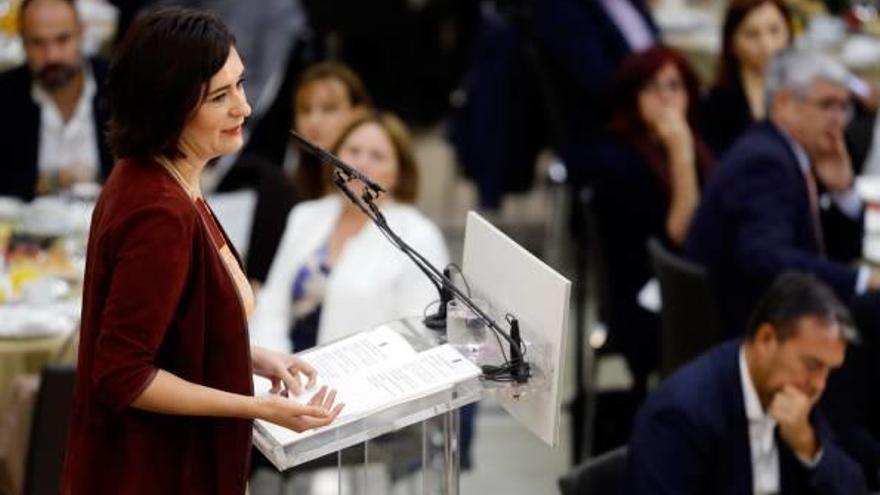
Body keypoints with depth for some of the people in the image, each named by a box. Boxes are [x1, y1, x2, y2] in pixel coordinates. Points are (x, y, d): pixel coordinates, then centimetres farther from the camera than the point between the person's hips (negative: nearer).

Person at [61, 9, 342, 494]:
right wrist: (263, 408, -24)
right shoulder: (160, 213, -27)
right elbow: (122, 377, -25)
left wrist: (250, 357, 6)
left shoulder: (152, 179, 3)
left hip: (171, 455, 9)